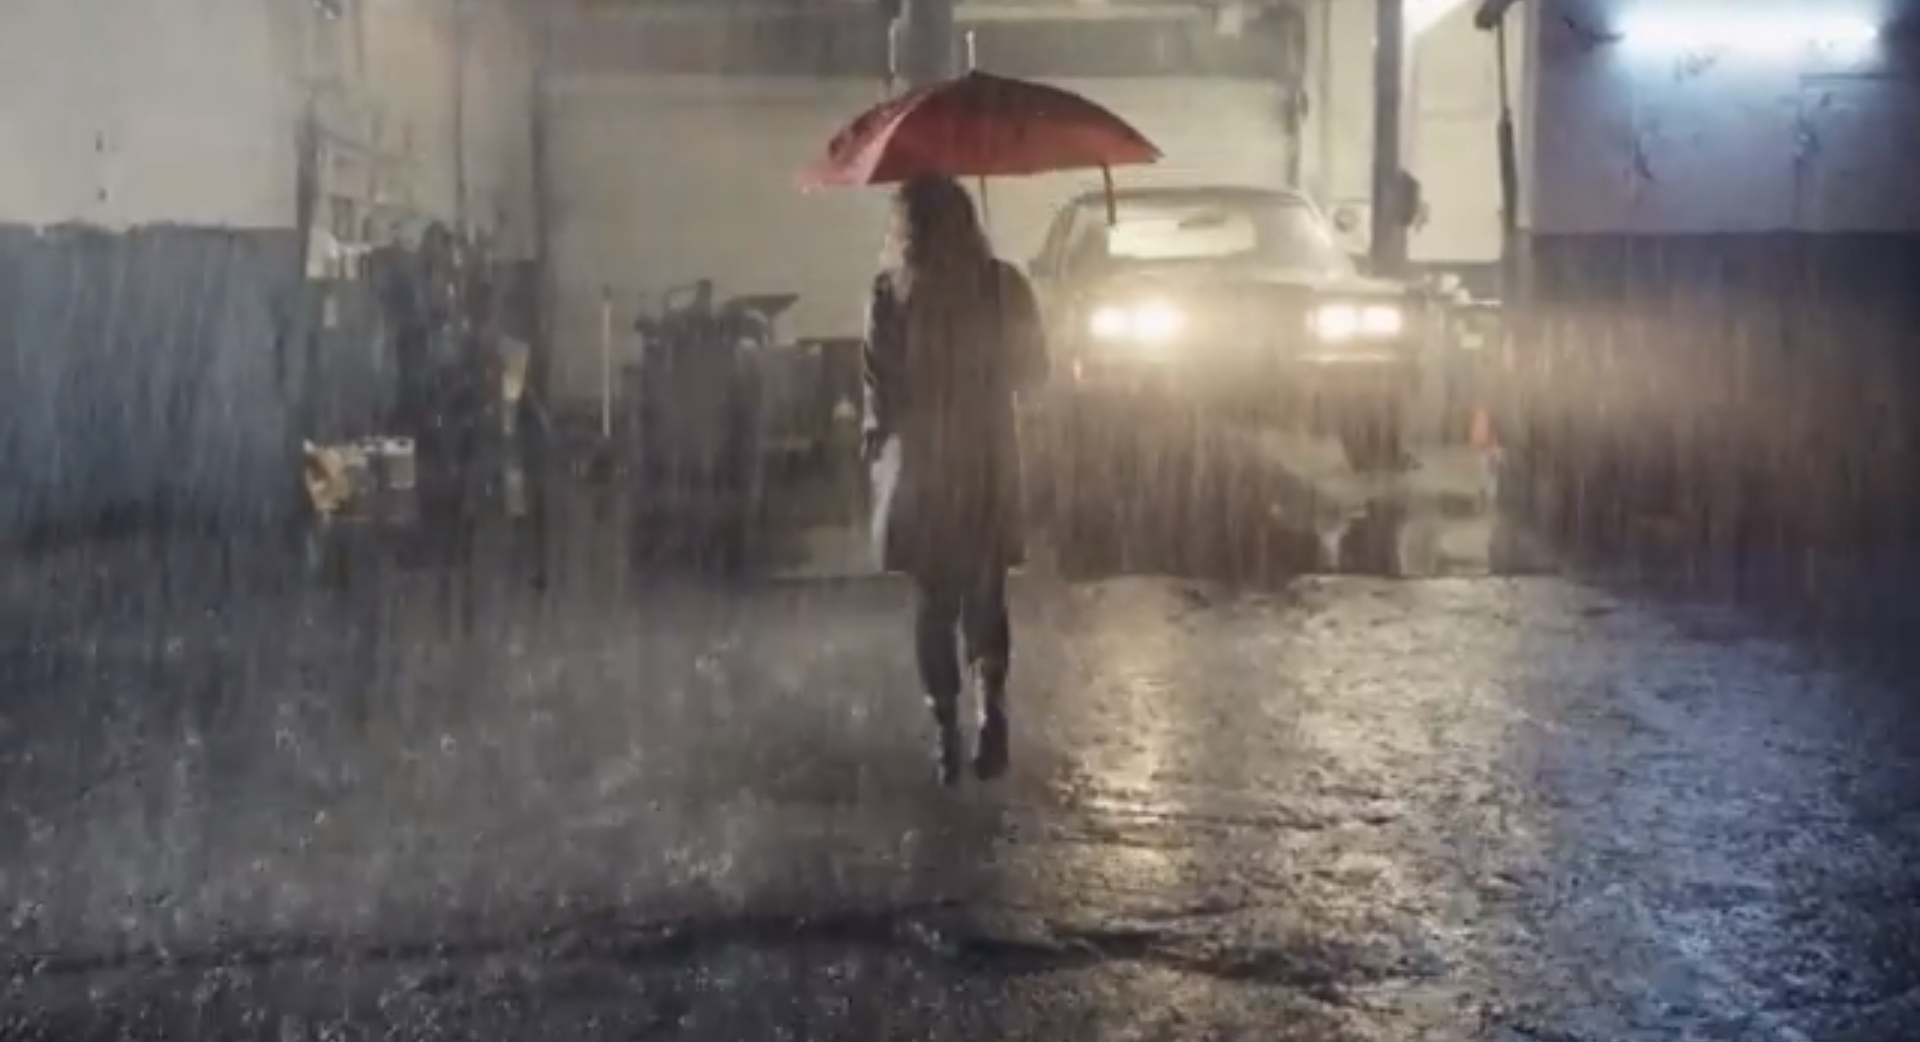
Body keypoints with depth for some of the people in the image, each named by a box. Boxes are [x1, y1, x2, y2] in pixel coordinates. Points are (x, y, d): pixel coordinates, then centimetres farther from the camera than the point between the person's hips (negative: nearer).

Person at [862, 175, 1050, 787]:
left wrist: (876, 436, 8)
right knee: (985, 597, 13)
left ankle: (948, 734, 8)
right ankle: (991, 712, -4)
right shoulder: (1004, 286, -4)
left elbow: (881, 389, -10)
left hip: (920, 466, -1)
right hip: (988, 465, 2)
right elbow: (1033, 371, 4)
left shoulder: (891, 294, -10)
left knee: (934, 603, 10)